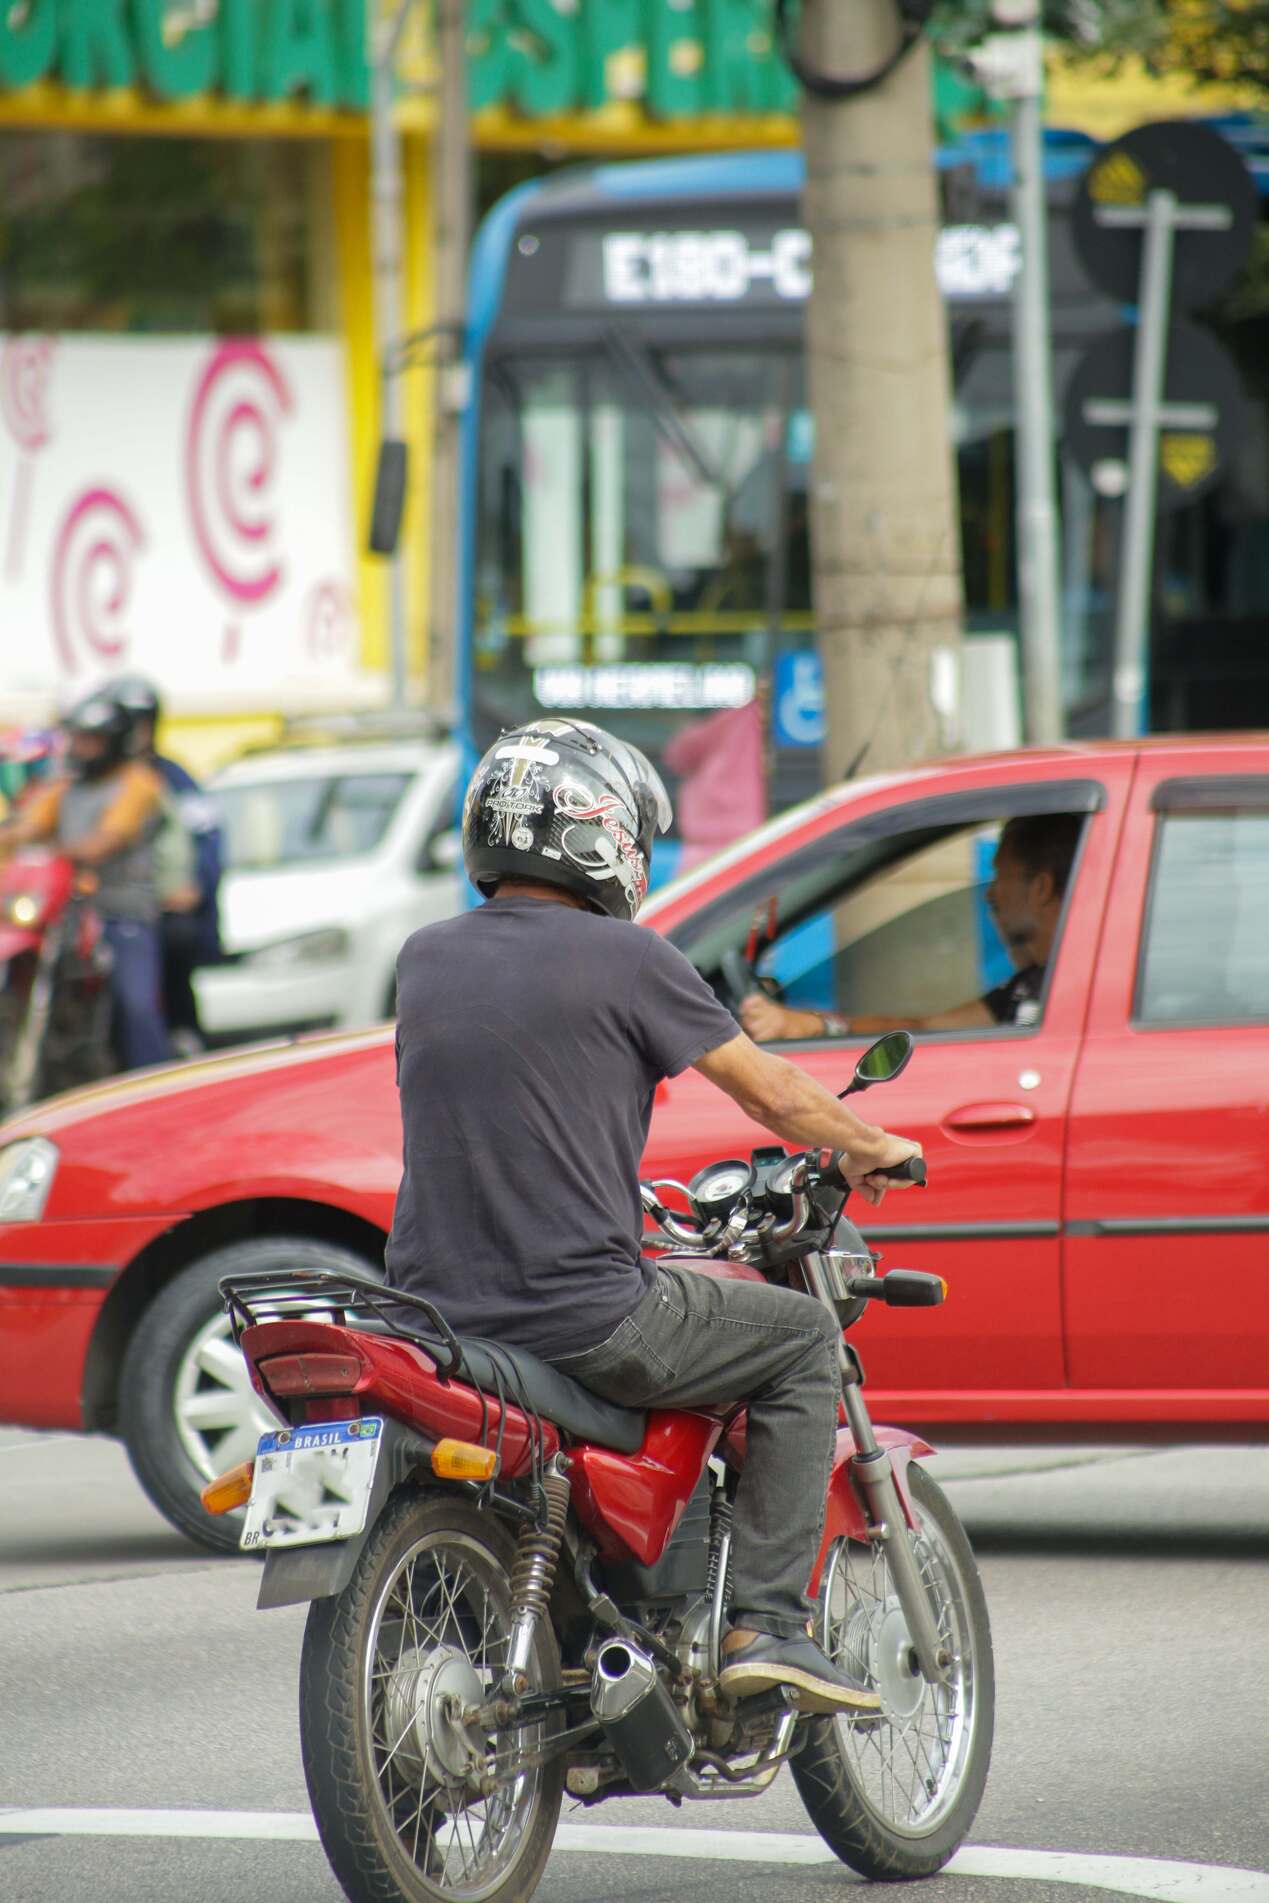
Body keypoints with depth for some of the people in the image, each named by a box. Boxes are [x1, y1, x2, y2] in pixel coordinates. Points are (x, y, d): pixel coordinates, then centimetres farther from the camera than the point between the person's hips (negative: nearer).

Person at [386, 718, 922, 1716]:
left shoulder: (427, 958, 11)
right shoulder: (622, 958, -7)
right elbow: (772, 1092, 0)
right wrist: (872, 1147, 20)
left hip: (435, 1305, 7)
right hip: (581, 1315, -7)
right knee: (806, 1335, 13)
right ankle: (769, 1622, 4)